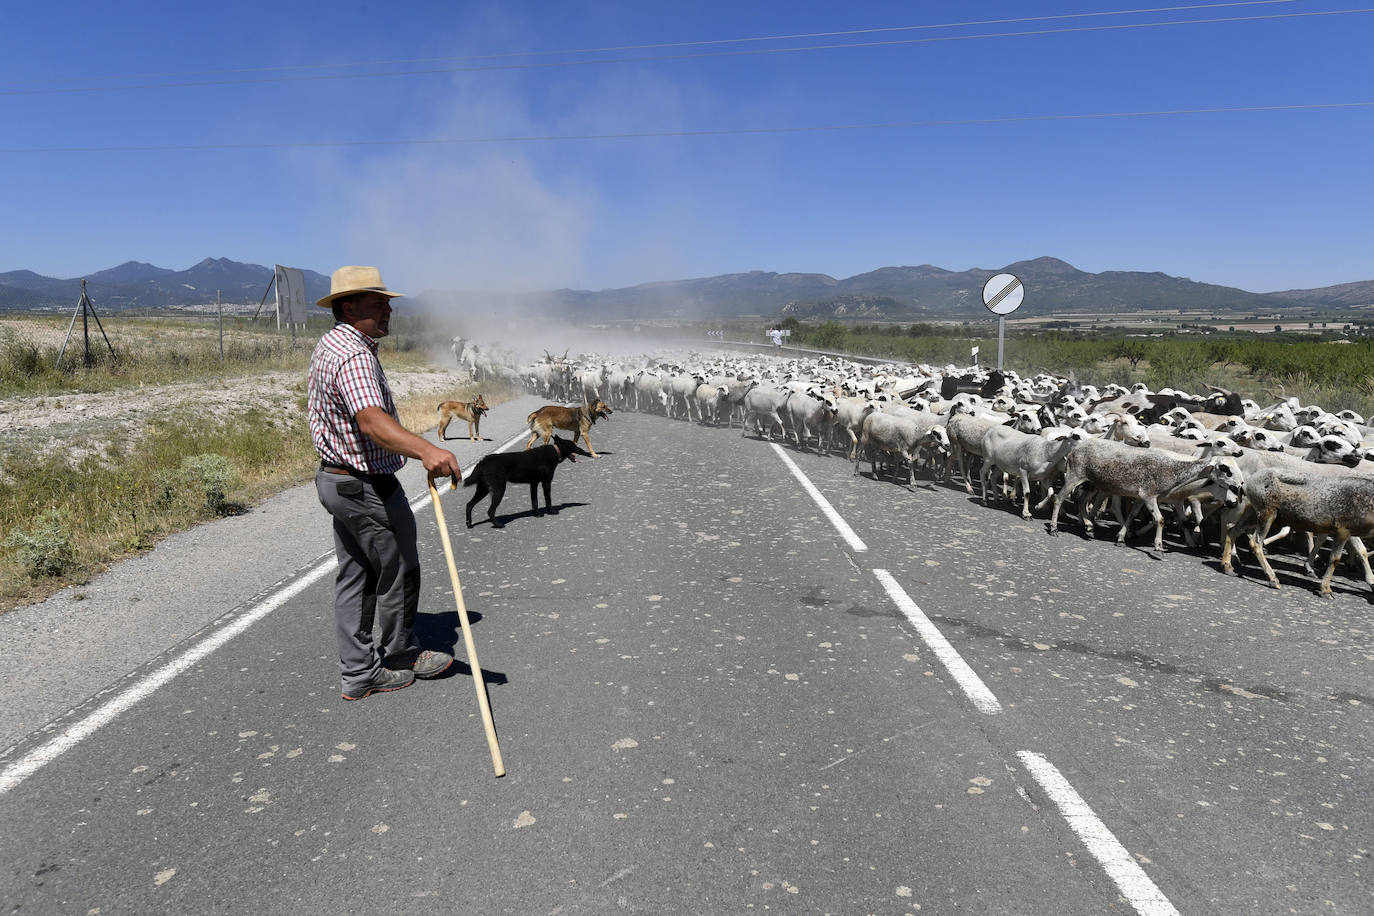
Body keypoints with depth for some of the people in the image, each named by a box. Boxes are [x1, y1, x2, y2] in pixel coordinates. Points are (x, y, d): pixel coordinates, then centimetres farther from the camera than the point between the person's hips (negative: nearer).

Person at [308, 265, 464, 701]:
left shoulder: (328, 345, 11)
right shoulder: (354, 355, -24)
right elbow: (371, 420, -43)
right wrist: (426, 450, -58)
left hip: (336, 478, 10)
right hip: (369, 488, -10)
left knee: (353, 577, 13)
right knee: (398, 572, 8)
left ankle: (358, 672, 22)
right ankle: (399, 655, 26)